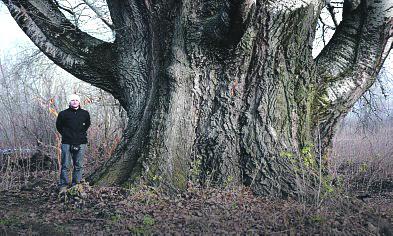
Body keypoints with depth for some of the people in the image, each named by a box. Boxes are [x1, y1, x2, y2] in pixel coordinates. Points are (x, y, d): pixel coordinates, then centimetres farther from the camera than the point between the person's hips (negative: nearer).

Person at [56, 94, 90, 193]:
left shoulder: (85, 114, 7)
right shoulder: (63, 114, 0)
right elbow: (58, 125, 15)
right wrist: (65, 134, 10)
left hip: (80, 143, 2)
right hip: (67, 143, -2)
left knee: (78, 166, 4)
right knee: (65, 165, -1)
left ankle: (76, 184, 12)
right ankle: (63, 185, 6)